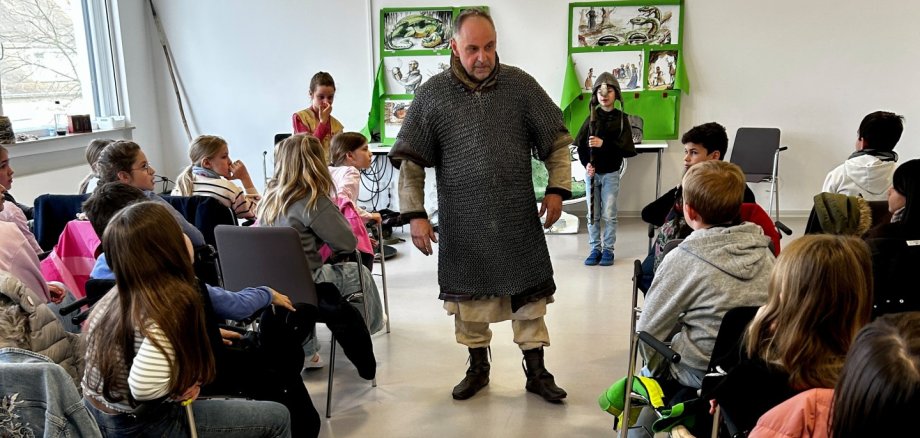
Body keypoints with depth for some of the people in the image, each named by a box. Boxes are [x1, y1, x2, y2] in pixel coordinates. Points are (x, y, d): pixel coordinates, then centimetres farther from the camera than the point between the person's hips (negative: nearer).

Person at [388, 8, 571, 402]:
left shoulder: (521, 85, -1)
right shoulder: (433, 94, -3)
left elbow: (557, 140, 6)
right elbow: (409, 160, -2)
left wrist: (557, 188, -2)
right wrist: (415, 214, -7)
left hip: (519, 220, 1)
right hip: (462, 224, 0)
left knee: (529, 295, 8)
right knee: (468, 296, 11)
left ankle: (536, 371, 25)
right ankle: (478, 367, 32)